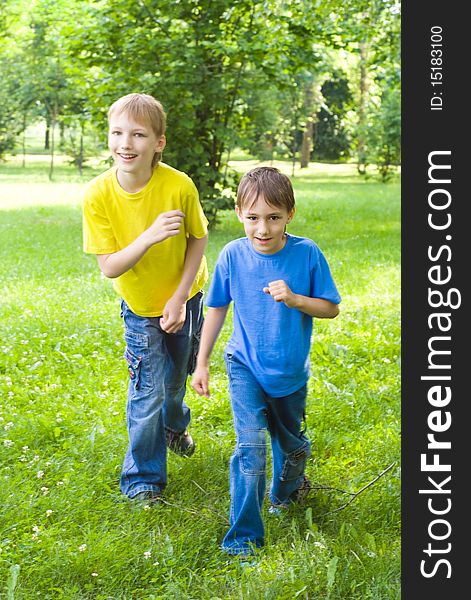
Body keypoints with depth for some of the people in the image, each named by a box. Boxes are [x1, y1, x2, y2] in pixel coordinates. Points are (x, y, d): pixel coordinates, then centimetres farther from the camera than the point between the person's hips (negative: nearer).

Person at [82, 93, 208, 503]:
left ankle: (174, 425, 57)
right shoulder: (98, 195, -25)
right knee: (147, 393, -3)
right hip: (140, 308, -1)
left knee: (177, 379, 21)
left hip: (184, 299, 1)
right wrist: (149, 237, -40)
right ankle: (143, 479, 20)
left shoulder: (179, 185, -27)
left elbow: (198, 240, -11)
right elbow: (109, 267, -24)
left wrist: (179, 298, -15)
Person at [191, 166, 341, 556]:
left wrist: (294, 299, -27)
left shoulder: (307, 254, -17)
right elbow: (217, 309, -1)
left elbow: (331, 308, -9)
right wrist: (202, 363, 2)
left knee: (291, 445, 21)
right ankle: (243, 539, -2)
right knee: (252, 446, -15)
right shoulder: (233, 256, -14)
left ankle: (286, 492, 54)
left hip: (291, 371, 1)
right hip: (245, 367, -1)